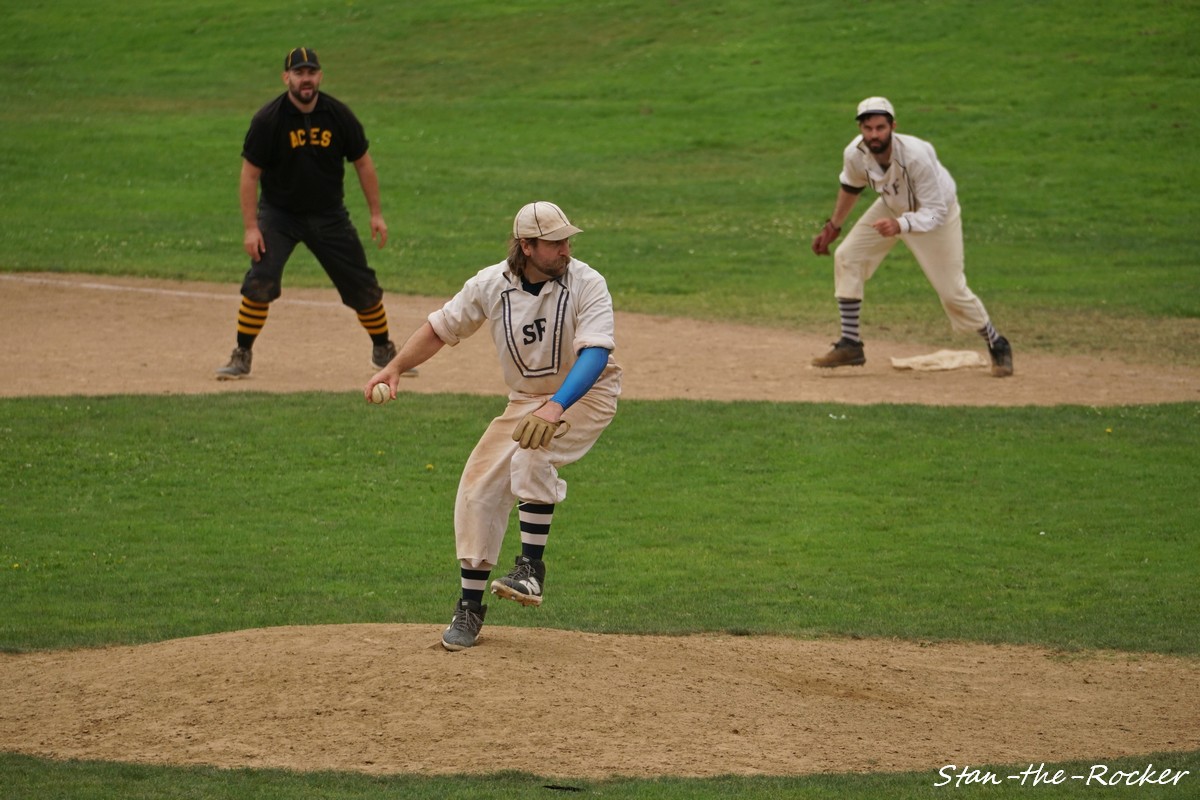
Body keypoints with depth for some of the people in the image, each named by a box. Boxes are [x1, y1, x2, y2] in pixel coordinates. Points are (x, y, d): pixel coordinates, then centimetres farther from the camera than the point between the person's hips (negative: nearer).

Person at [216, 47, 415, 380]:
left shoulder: (339, 115, -7)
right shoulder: (268, 120, -15)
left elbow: (362, 162, 4)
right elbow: (250, 174, -11)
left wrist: (376, 214, 3)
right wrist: (251, 228, -16)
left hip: (329, 215, 2)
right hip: (279, 213, -2)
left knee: (363, 286, 5)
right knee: (260, 280, -19)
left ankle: (383, 351, 25)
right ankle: (242, 357, -7)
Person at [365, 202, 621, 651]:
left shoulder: (587, 284, -24)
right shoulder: (491, 285, -12)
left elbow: (596, 353, -37)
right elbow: (441, 328, 1)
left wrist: (557, 407, -52)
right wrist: (395, 367, -15)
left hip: (586, 394, -5)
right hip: (525, 398, 5)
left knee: (533, 450, -33)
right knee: (479, 487, -4)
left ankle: (532, 568, -24)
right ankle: (470, 606, 8)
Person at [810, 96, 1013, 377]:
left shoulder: (916, 155, -40)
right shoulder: (855, 154, -24)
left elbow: (934, 212, -37)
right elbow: (851, 187, 2)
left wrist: (900, 225, -54)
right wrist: (832, 227, 8)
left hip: (937, 212, -5)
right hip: (893, 206, 5)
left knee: (952, 291, -5)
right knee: (847, 257, -6)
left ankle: (997, 346, 20)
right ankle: (850, 345, 1)